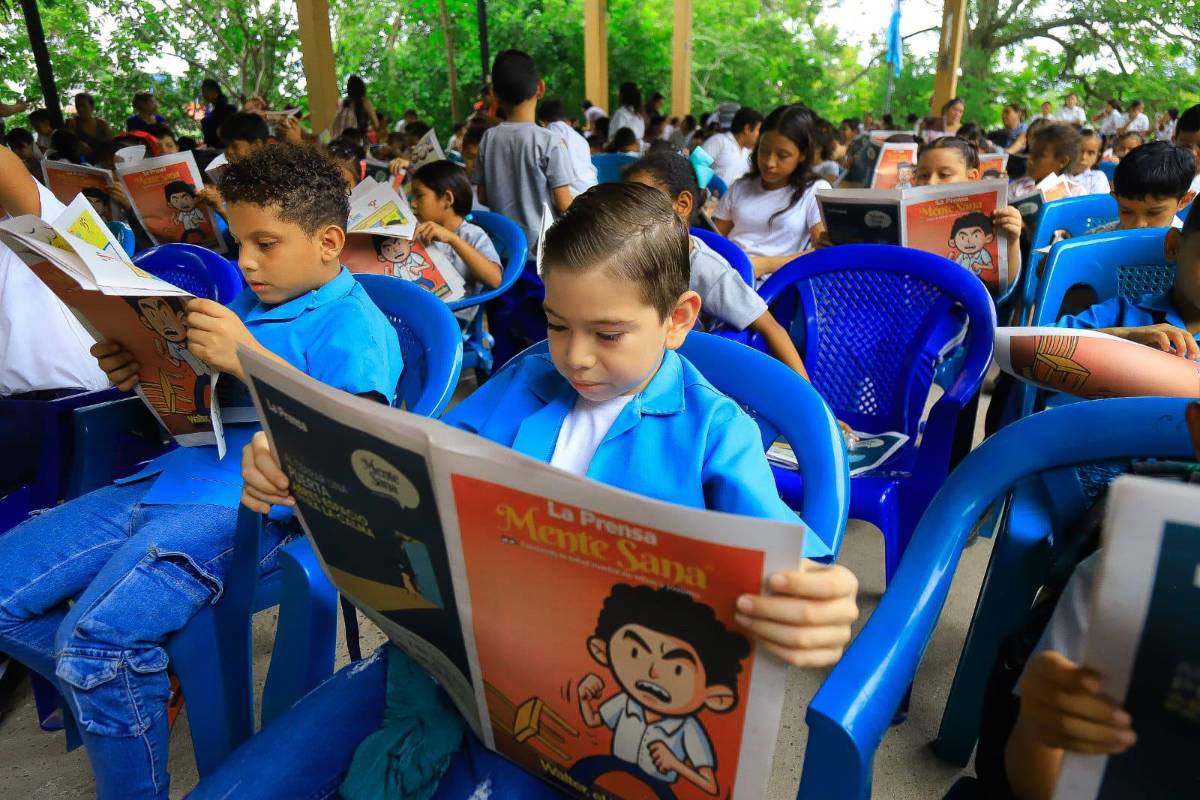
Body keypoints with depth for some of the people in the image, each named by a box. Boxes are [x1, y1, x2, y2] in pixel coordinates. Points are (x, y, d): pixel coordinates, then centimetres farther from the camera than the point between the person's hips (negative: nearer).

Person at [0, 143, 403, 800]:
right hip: (169, 477, 9)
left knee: (99, 633, -28)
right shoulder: (249, 308, 20)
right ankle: (131, 694, 25)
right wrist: (147, 376, 5)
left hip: (249, 505, -9)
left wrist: (250, 361, -25)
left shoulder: (354, 326, -6)